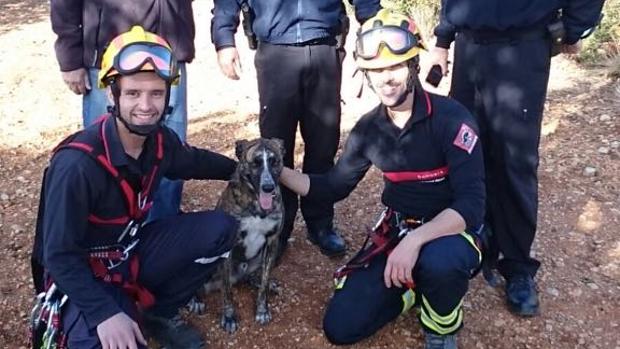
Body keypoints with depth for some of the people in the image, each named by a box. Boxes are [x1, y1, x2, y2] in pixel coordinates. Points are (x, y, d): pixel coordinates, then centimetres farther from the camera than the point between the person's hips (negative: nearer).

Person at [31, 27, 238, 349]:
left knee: (220, 229, -8)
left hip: (133, 252, 7)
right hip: (84, 276, -7)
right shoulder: (77, 163, -30)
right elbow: (59, 255, -25)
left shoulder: (160, 139, -9)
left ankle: (158, 313, 8)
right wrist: (104, 314, -32)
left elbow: (193, 161, 17)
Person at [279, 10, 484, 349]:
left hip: (451, 231, -4)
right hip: (396, 229, 4)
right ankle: (415, 286, 18)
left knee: (438, 260, -41)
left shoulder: (450, 117, -20)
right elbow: (333, 187, 6)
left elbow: (471, 203, -25)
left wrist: (416, 240, -39)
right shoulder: (369, 128, -3)